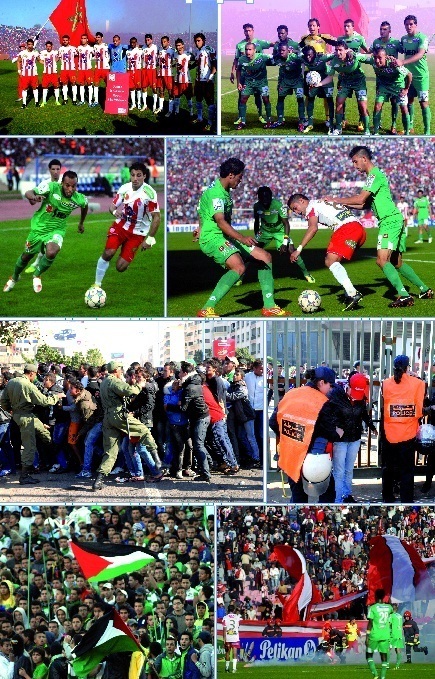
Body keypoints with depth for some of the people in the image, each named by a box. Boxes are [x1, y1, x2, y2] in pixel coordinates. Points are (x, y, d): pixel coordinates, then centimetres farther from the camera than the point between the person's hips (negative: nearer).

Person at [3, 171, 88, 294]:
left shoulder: (79, 199, -17)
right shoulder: (52, 187, -25)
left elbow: (85, 206, 8)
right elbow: (28, 193, -28)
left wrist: (81, 223, 21)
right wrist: (33, 197, -51)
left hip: (56, 230, 0)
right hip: (39, 227, 0)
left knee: (51, 253, -30)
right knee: (27, 255, 17)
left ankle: (37, 275, 1)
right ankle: (14, 277, 50)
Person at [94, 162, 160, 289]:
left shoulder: (149, 193, -21)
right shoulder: (124, 188, -7)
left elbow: (156, 218, -16)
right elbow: (112, 206, 5)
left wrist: (149, 239, -16)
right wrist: (114, 212, -19)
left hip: (137, 233, -3)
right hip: (121, 225, 3)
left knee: (121, 267, -7)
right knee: (108, 253, -20)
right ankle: (97, 284, -2)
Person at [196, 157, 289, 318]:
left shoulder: (224, 191, 13)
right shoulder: (215, 192, -19)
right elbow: (220, 221, -32)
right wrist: (242, 238, -45)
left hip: (226, 238, 10)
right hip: (212, 238, -10)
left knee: (265, 257, 4)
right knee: (239, 267, -33)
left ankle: (269, 306, 6)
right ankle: (206, 310, -31)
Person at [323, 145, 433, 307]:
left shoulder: (375, 175, -11)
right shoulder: (374, 175, 20)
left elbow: (361, 199, -18)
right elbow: (365, 204, 19)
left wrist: (337, 200, -9)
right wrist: (342, 204, 11)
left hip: (390, 221, -10)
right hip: (394, 220, 10)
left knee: (382, 260, -19)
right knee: (396, 263, 15)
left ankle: (404, 295, -25)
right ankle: (425, 290, 22)